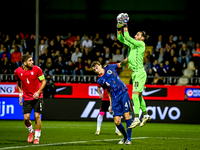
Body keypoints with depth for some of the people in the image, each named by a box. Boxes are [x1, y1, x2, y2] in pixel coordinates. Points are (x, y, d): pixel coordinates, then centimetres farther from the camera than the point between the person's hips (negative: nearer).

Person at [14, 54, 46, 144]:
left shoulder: (36, 69, -10)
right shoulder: (18, 71, -3)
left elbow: (43, 81, -1)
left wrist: (38, 92, -14)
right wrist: (20, 94, 7)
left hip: (37, 96, -2)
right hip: (27, 98, 2)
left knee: (37, 116, -9)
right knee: (26, 118, -6)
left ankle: (37, 137, 5)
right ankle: (31, 131, 26)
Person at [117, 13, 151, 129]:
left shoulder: (141, 44, -8)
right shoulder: (132, 44, 15)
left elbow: (127, 37, -16)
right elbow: (121, 38, 17)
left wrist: (125, 25, -10)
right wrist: (119, 27, 6)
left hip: (140, 72, -9)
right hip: (135, 73, 9)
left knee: (135, 95, -16)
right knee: (139, 96, 16)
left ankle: (136, 119, -20)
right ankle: (145, 115, 29)